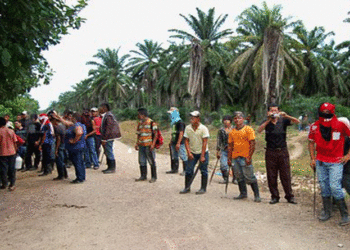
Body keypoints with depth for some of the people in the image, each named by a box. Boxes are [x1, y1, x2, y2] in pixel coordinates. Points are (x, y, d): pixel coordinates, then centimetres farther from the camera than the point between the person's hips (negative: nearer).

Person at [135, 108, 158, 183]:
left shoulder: (151, 123, -8)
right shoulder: (140, 123, 14)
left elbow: (155, 134, -9)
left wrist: (153, 144, -16)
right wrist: (137, 144, 12)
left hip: (149, 146, -7)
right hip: (141, 146, 7)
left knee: (152, 162, 1)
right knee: (142, 161, 11)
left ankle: (154, 177, 9)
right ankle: (143, 176, 22)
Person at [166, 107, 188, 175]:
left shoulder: (180, 122, -14)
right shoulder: (173, 122, 14)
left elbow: (181, 133, -19)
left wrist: (178, 143, -23)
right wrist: (171, 141, 22)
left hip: (180, 143, -9)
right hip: (174, 143, 9)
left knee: (183, 156, -4)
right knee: (174, 157, 14)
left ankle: (186, 170, 3)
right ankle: (175, 169, 24)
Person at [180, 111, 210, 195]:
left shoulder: (203, 128, -12)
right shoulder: (188, 128, -2)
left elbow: (205, 142, -13)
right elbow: (186, 141, 2)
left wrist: (202, 156, -16)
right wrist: (189, 152, -8)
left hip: (203, 153, -3)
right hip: (192, 153, 3)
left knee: (204, 171, 3)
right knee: (189, 170, 0)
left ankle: (203, 188, 13)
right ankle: (187, 187, 12)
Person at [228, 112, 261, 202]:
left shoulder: (248, 129, -3)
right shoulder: (232, 132, 13)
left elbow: (252, 144, -8)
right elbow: (230, 146, 17)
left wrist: (249, 157, -15)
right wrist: (229, 158, 11)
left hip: (245, 157, -5)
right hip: (235, 157, 6)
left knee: (249, 177, -6)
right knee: (239, 177, 10)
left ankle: (257, 195, 1)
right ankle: (243, 193, 21)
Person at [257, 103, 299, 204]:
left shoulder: (283, 121, 2)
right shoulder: (266, 122, 3)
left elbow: (297, 121, -10)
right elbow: (259, 130, -16)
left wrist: (286, 115, -25)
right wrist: (268, 120, -27)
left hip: (283, 151, 0)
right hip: (270, 152, 1)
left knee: (286, 175, 2)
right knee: (271, 176, 4)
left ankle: (290, 196, 12)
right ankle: (274, 197, 15)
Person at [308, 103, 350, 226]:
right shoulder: (315, 126, -1)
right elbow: (311, 142, 12)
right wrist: (313, 159, 7)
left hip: (336, 162, -4)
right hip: (320, 162, 4)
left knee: (335, 187, -12)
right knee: (324, 187, 9)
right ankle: (327, 212, 24)